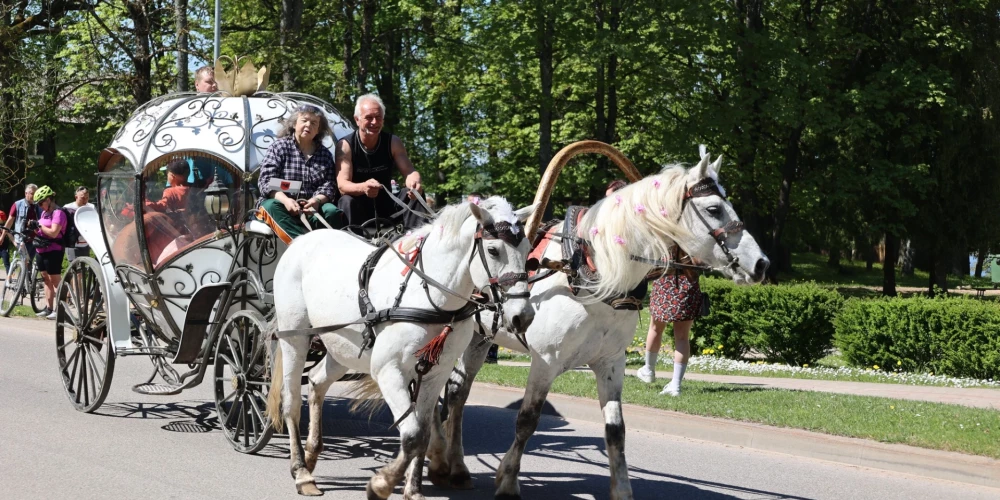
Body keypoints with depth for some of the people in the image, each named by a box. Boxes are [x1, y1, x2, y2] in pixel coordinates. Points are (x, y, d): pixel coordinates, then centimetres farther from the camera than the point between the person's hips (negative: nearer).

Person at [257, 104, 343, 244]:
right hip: (282, 203, -2)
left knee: (332, 211, -27)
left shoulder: (325, 154, 14)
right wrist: (285, 199, -23)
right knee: (271, 206, -35)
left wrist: (317, 200, -20)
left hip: (311, 207, 2)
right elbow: (266, 181, -4)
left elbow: (329, 186, 4)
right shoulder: (279, 147, 6)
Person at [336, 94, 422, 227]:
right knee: (347, 202, -36)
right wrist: (363, 187, -48)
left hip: (386, 206, 3)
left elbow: (409, 171, -11)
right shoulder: (345, 145, -13)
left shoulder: (393, 142, -3)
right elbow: (342, 185, -23)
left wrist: (414, 182, -39)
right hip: (358, 204, -3)